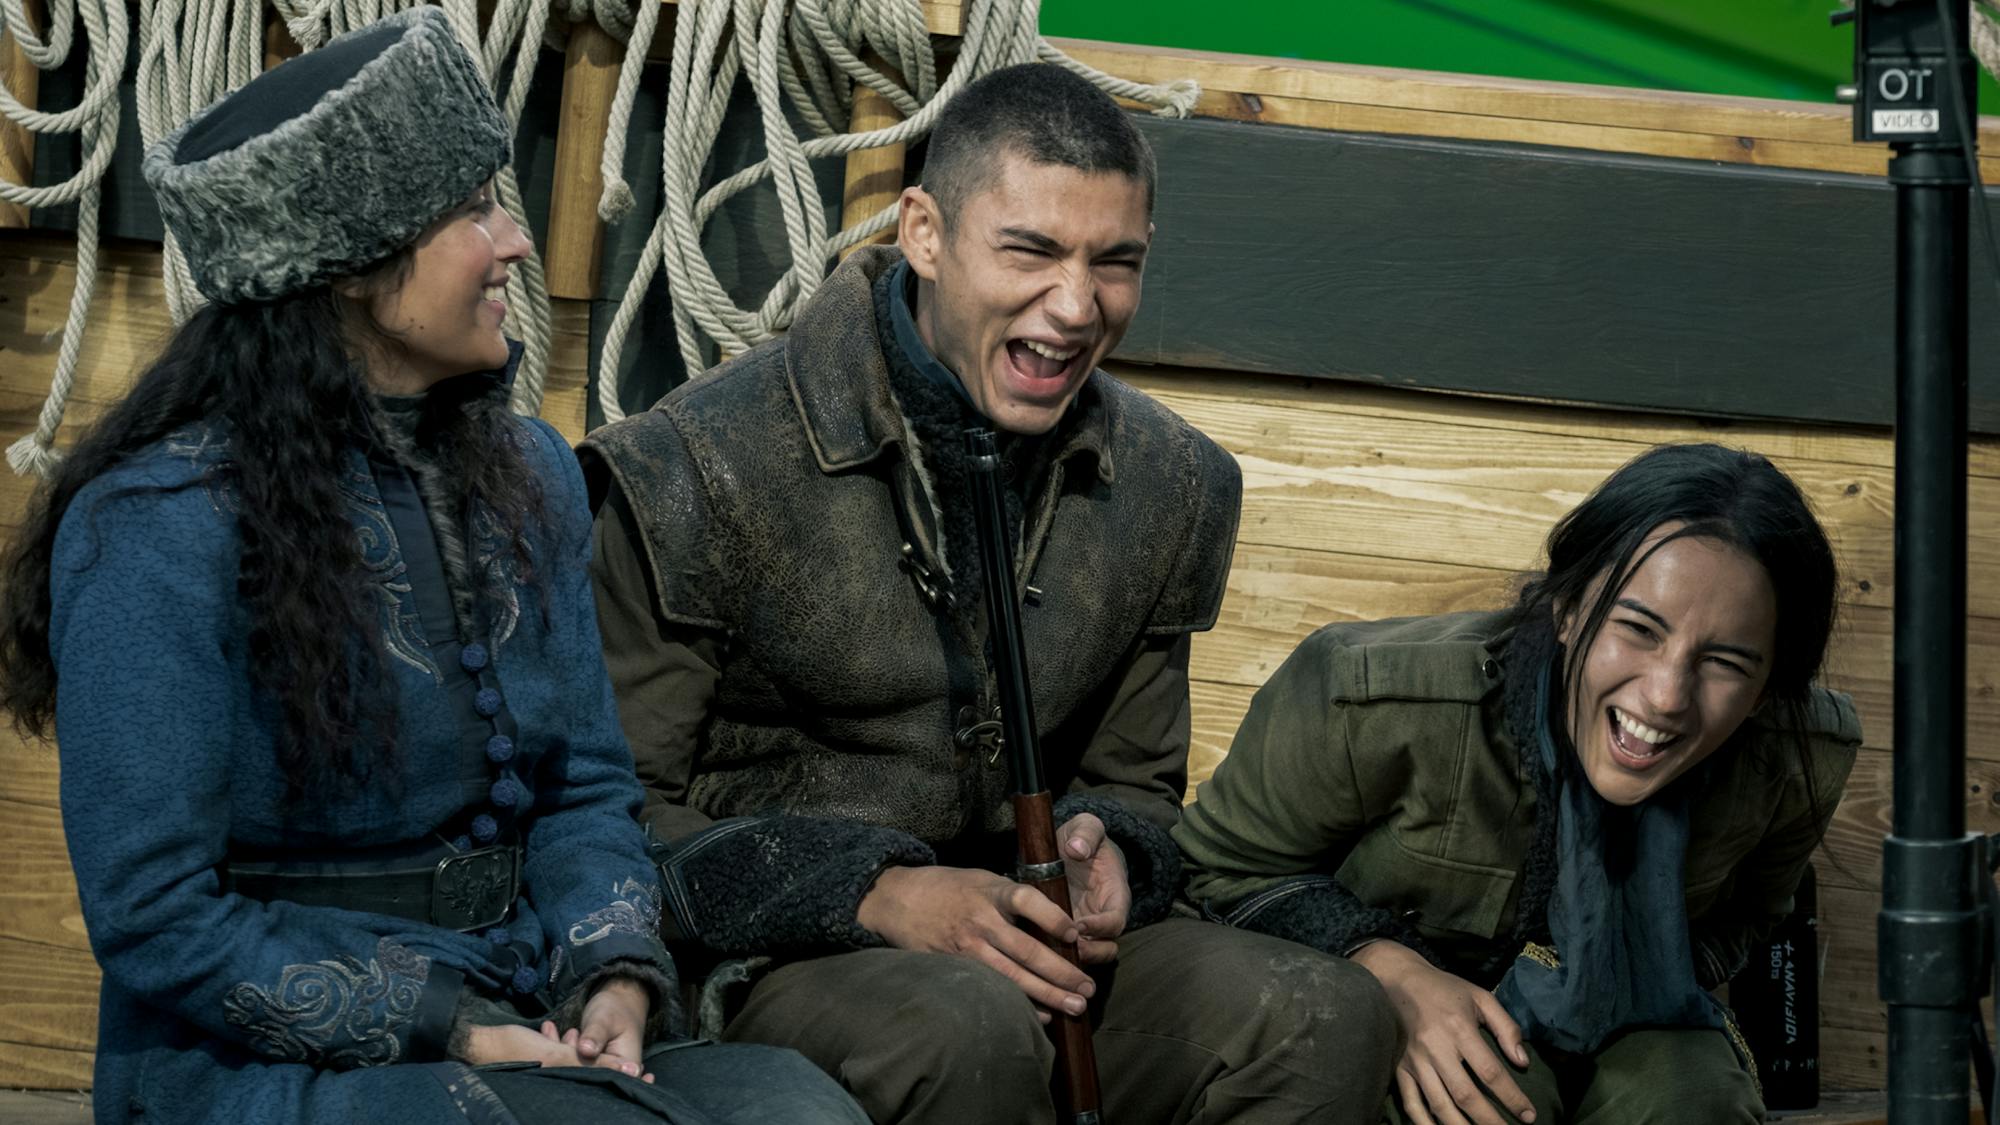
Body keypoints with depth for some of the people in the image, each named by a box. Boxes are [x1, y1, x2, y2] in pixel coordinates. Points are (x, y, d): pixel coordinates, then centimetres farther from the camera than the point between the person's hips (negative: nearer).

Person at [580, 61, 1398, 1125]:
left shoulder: (1173, 488, 6)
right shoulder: (696, 476, -12)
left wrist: (1101, 851, -8)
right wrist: (878, 895, -22)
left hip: (1019, 940, 5)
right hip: (764, 963, -5)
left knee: (1329, 1017, -19)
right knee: (968, 1027, -38)